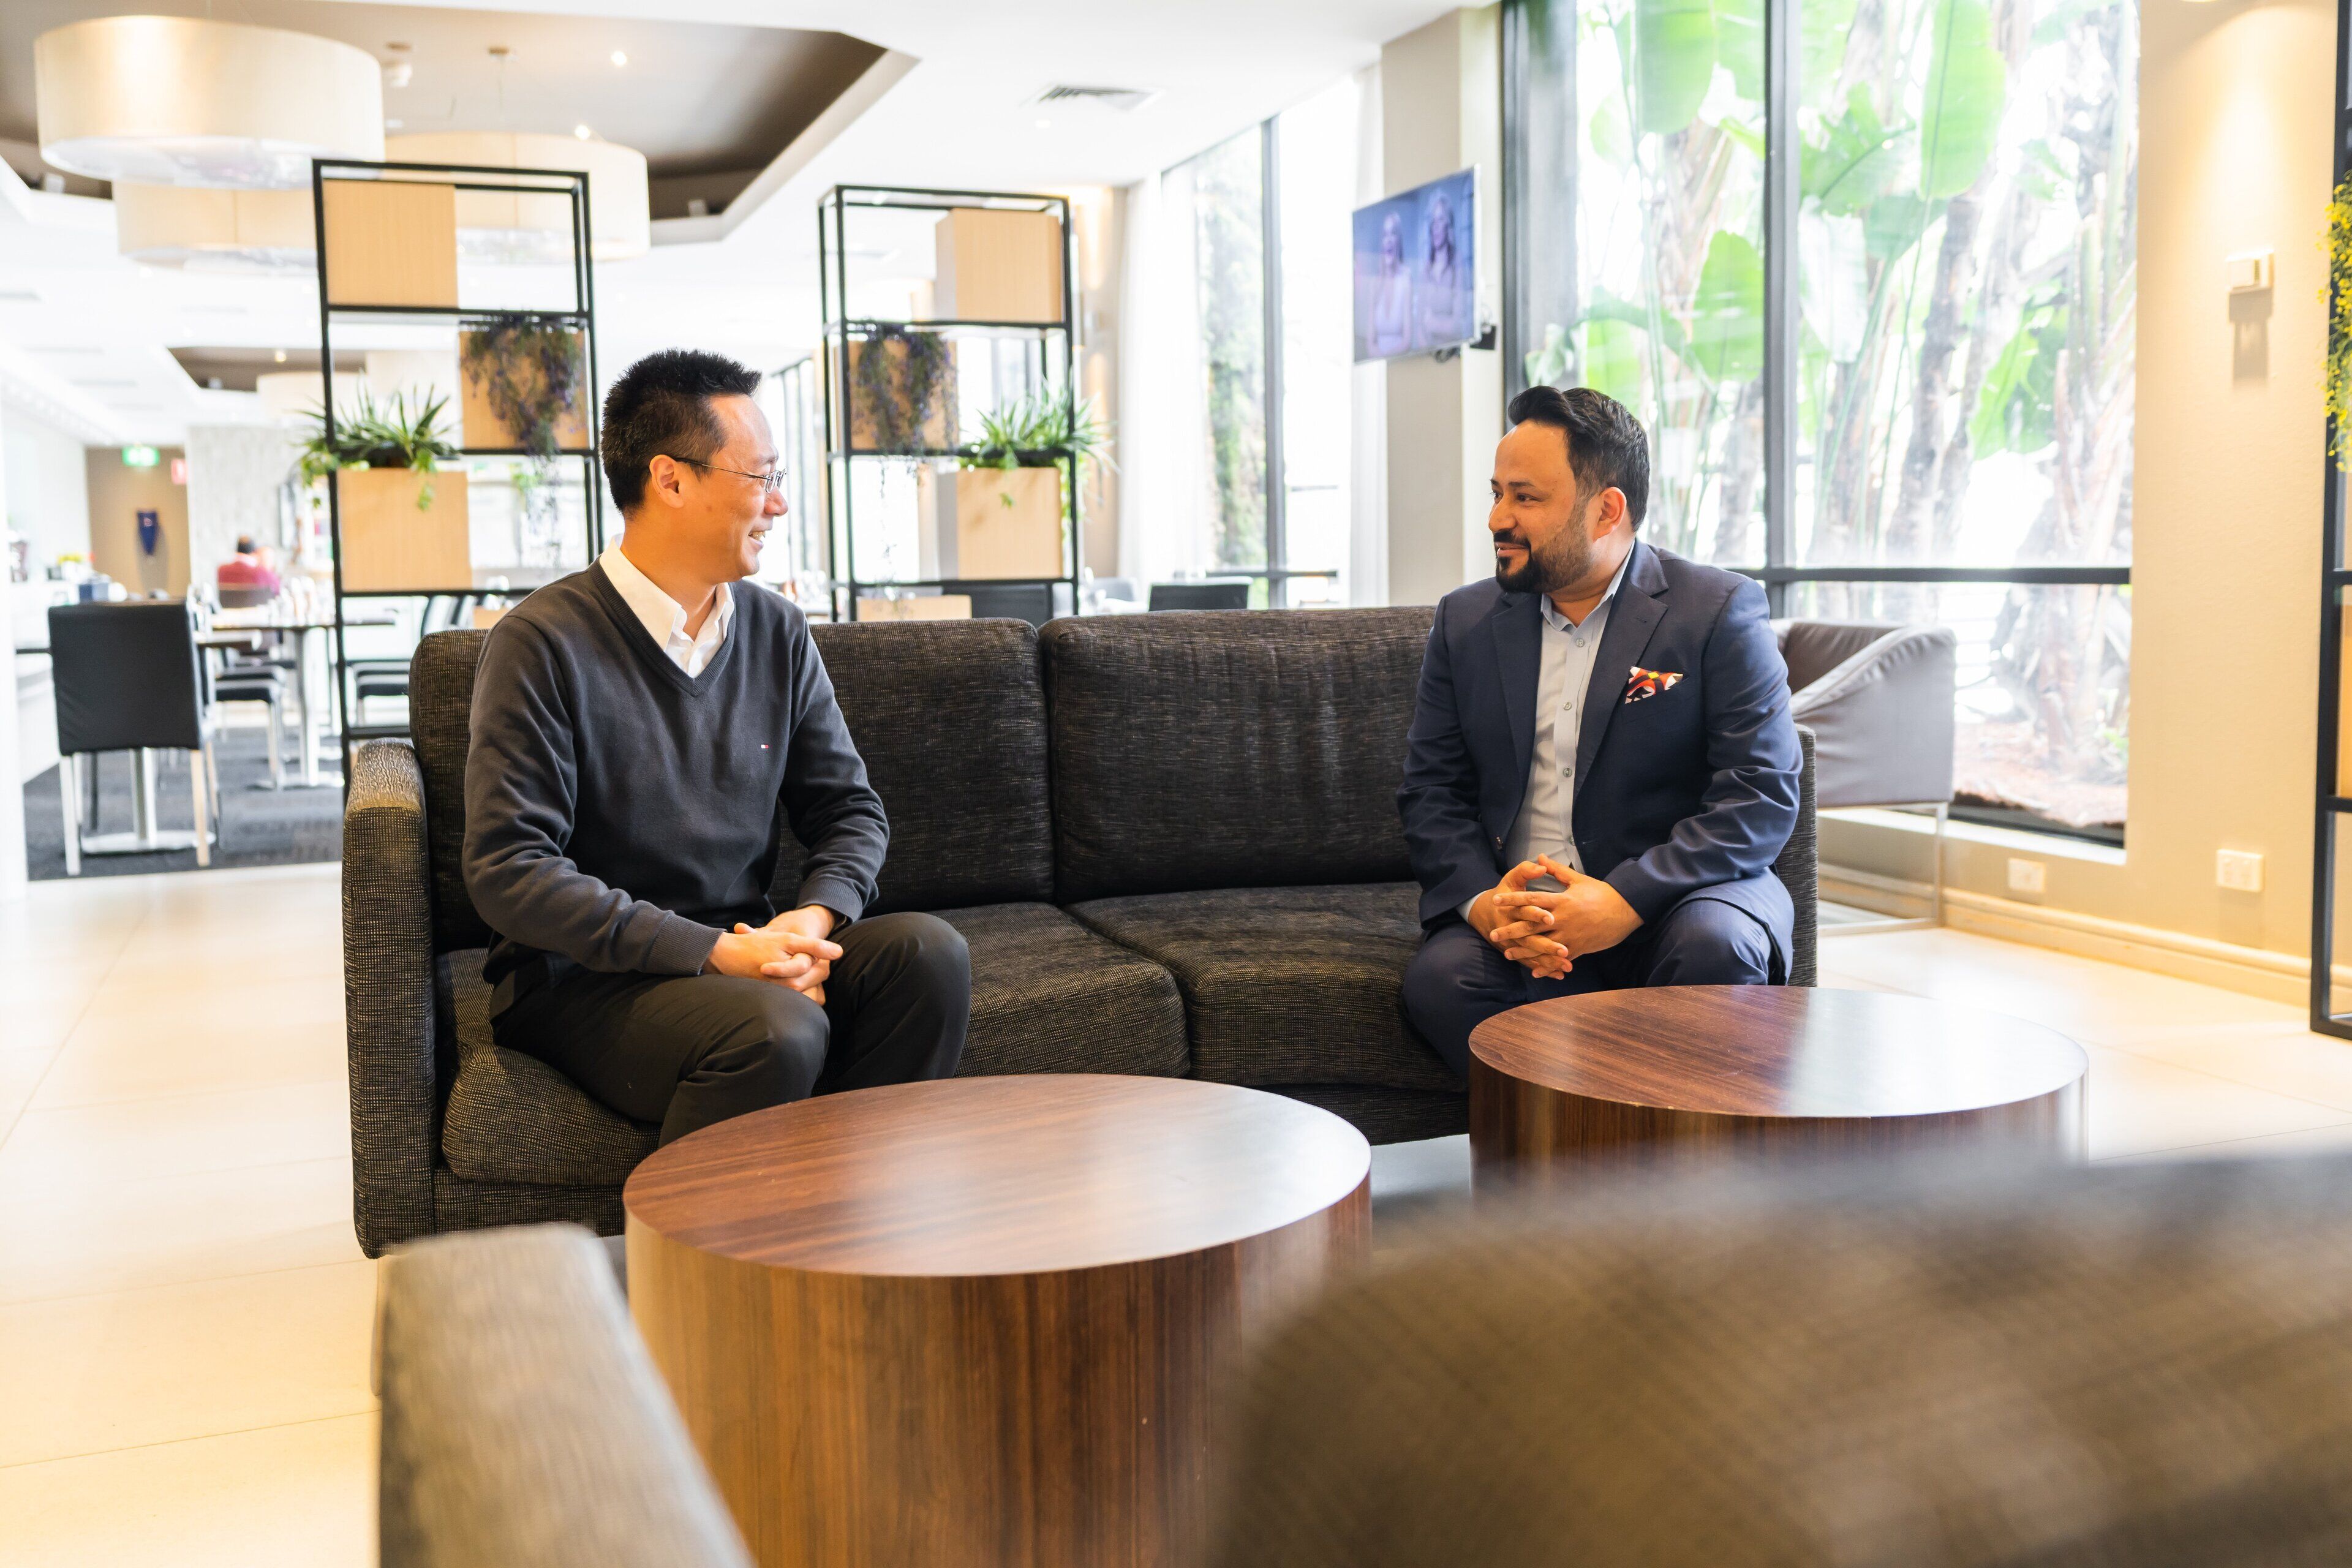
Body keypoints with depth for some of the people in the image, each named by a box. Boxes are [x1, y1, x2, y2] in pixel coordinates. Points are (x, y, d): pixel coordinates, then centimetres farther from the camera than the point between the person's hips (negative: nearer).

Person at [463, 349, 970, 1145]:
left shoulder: (777, 631, 9)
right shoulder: (543, 642, -9)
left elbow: (850, 809, 13)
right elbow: (509, 870, -16)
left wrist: (815, 917, -10)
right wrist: (713, 952, -22)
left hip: (742, 950, 6)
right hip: (584, 977, -5)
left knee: (928, 953, -20)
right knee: (778, 1029, -33)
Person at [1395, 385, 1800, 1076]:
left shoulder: (1720, 611, -2)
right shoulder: (1466, 620, 11)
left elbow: (1763, 796, -9)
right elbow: (1431, 793, 8)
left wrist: (1623, 901, -21)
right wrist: (1482, 902, -13)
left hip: (1671, 897, -2)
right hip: (1512, 911, 2)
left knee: (1715, 947, -34)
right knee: (1438, 979, -27)